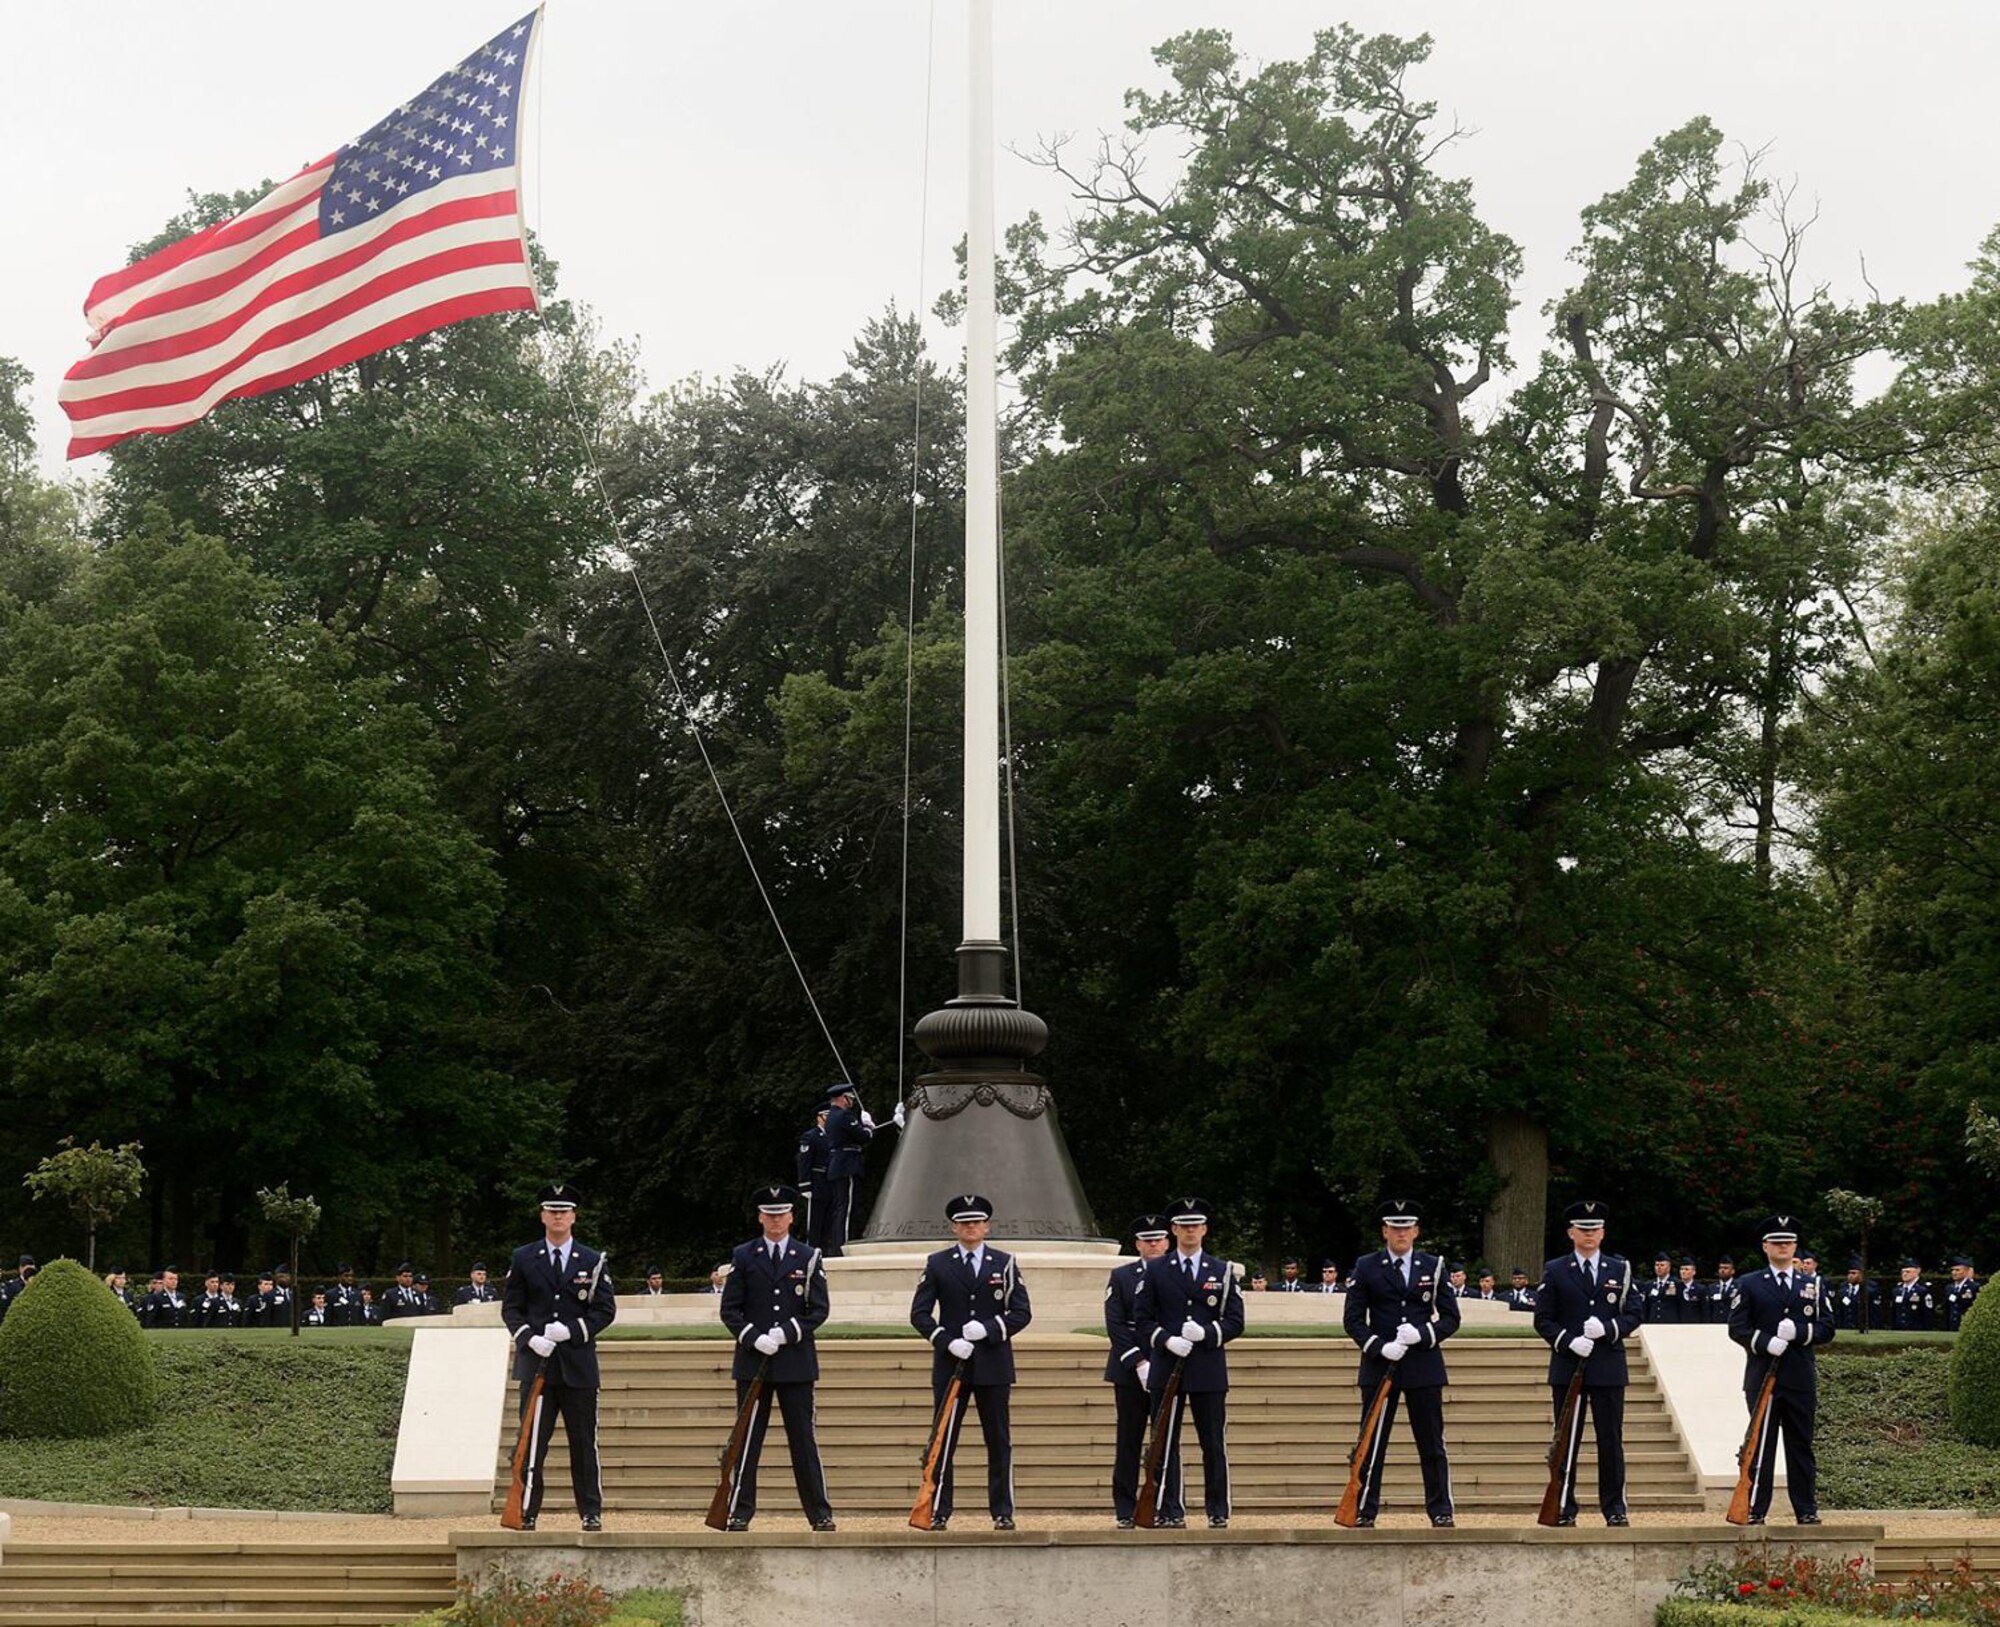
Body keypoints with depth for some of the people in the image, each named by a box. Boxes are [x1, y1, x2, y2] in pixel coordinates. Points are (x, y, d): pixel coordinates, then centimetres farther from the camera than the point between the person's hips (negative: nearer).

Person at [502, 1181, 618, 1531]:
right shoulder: (523, 1259, 7)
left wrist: (571, 1330, -12)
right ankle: (526, 1512, 6)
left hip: (578, 1364, 0)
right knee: (531, 1443, 0)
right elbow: (510, 1308, 6)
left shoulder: (593, 1261, 7)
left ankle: (591, 1513, 11)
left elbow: (606, 1310, 3)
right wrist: (530, 1338, -11)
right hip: (536, 1362, 0)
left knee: (584, 1443, 4)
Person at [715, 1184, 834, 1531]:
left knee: (803, 1439, 2)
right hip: (752, 1360, 0)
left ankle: (820, 1514, 6)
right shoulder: (743, 1257, 6)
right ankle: (740, 1512, 6)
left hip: (796, 1362, 0)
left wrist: (786, 1333, -12)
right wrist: (755, 1338, -12)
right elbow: (729, 1309, 3)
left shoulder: (809, 1258, 6)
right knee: (747, 1440, 1)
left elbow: (819, 1310, 2)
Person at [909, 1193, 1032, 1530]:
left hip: (993, 1366, 0)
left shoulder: (1005, 1264, 7)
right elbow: (919, 1313, 1)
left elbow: (1022, 1312, 2)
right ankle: (938, 1512, 6)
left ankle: (1003, 1512, 9)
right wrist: (947, 1341, -13)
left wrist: (988, 1328, -13)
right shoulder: (937, 1264, 6)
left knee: (999, 1442, 3)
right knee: (943, 1441, 0)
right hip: (950, 1364, 0)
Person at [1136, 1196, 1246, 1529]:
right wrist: (1166, 1340, -13)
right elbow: (1144, 1320, 5)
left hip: (1209, 1369, 0)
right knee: (1165, 1443, 0)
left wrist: (1206, 1333, -13)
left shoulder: (1222, 1271, 10)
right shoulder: (1155, 1270, 8)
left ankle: (1218, 1512, 9)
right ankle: (1171, 1512, 5)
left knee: (1214, 1444, 2)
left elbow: (1235, 1321, 5)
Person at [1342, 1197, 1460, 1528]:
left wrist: (1422, 1334, -13)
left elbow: (1450, 1317, 6)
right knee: (1371, 1444, 2)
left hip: (1424, 1366, 1)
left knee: (1432, 1444, 4)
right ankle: (1365, 1512, 8)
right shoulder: (1366, 1268, 4)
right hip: (1379, 1365, -1)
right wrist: (1380, 1347, -14)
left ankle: (1440, 1511, 11)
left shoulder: (1433, 1267, 8)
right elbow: (1353, 1319, 1)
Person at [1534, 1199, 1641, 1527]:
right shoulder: (1555, 1272, 5)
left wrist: (1607, 1328, -13)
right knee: (1566, 1441, 3)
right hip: (1567, 1366, -1)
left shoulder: (1620, 1270, 9)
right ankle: (1564, 1509, 8)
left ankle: (1614, 1509, 9)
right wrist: (1569, 1340, -14)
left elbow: (1633, 1315, 5)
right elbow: (1543, 1319, 2)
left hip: (1608, 1367, 1)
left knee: (1611, 1439, 1)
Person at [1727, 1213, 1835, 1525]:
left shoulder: (1812, 1285, 13)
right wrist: (1766, 1341, -16)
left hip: (1802, 1380, 2)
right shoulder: (1749, 1285, 7)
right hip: (1762, 1378, -2)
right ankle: (1756, 1511, 2)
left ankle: (1806, 1511, 9)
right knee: (1760, 1445, -1)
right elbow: (1737, 1327, 0)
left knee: (1801, 1446, 5)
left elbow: (1827, 1329, 8)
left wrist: (1798, 1332, -10)